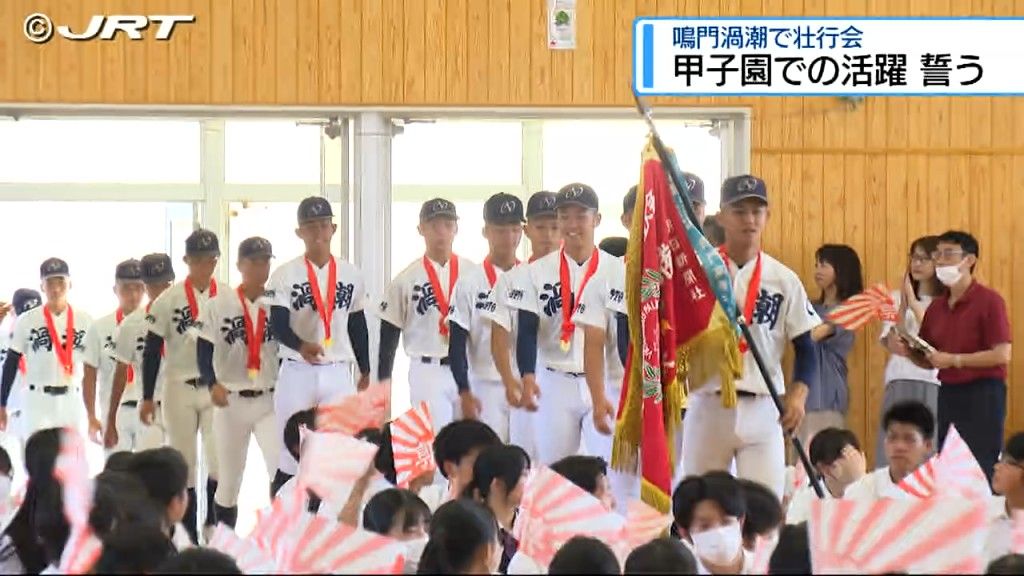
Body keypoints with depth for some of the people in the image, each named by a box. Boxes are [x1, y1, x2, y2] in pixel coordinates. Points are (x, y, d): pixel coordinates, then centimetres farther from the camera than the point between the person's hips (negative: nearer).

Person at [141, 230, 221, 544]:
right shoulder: (168, 301, -3)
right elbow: (152, 352, 1)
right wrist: (148, 397, 0)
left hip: (218, 389, 0)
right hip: (180, 389, 0)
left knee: (220, 462, -11)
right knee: (184, 465, 4)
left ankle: (213, 526, 5)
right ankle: (191, 535, 11)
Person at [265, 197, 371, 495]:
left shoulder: (351, 275, 7)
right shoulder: (285, 275, -3)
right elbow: (278, 325, -12)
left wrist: (365, 372, 14)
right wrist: (301, 345, -32)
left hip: (338, 373, 2)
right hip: (297, 373, -2)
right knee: (292, 458, 1)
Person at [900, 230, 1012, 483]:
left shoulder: (988, 300, -9)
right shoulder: (937, 307, 11)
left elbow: (1002, 355, -15)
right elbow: (928, 361, 17)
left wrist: (954, 360, -16)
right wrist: (907, 350, -3)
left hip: (982, 395, -7)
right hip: (948, 394, 7)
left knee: (981, 472, -7)